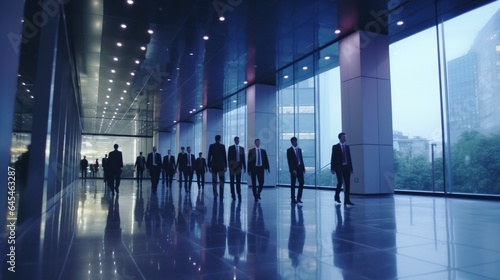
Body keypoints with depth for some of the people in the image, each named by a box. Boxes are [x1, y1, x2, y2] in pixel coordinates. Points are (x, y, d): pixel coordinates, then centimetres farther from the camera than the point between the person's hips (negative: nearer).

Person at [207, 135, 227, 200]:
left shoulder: (211, 146, 1)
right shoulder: (222, 146, -2)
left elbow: (209, 156, 0)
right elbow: (225, 156, 0)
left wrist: (209, 166, 6)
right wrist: (225, 166, 6)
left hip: (214, 166, 1)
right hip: (221, 165, -1)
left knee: (214, 181, 7)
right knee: (221, 180, 1)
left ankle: (215, 195, 6)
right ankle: (221, 195, -8)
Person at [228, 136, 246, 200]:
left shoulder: (242, 148, 10)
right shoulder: (231, 148, 3)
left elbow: (243, 158, 9)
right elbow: (229, 157, -1)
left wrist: (244, 167, 5)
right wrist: (229, 164, -10)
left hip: (238, 166, 2)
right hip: (232, 166, -2)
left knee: (238, 181, 0)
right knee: (232, 181, 5)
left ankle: (239, 194, 2)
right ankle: (233, 194, 12)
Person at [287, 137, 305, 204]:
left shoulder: (299, 149, 13)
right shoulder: (289, 150, -5)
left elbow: (301, 159, 14)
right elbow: (289, 161, -10)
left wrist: (303, 168, 7)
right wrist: (293, 169, -17)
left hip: (300, 168, 5)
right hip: (294, 169, -5)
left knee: (301, 183, 2)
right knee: (293, 184, 2)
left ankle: (299, 198, 12)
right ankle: (293, 199, 9)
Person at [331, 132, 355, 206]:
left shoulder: (347, 147, 14)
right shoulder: (335, 147, 1)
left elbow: (349, 158, 13)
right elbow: (333, 158, -2)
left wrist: (351, 168, 8)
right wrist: (333, 168, -9)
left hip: (346, 167, 4)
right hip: (339, 167, -4)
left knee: (347, 184, 0)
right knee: (340, 182, -13)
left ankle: (347, 200, 5)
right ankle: (337, 196, 12)